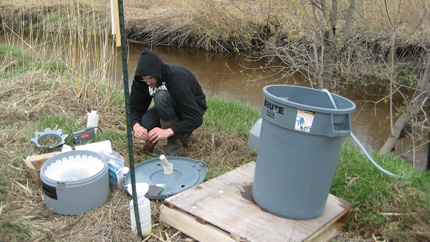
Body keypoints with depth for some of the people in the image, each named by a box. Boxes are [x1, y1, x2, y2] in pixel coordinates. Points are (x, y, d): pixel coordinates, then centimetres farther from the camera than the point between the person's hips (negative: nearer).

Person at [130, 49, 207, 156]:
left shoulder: (178, 78, -33)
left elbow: (196, 119, -35)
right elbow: (133, 108, -10)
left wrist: (168, 132, -45)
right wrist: (136, 126, -33)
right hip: (169, 108, 6)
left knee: (161, 97, -35)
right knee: (140, 127, -22)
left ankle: (175, 146, -23)